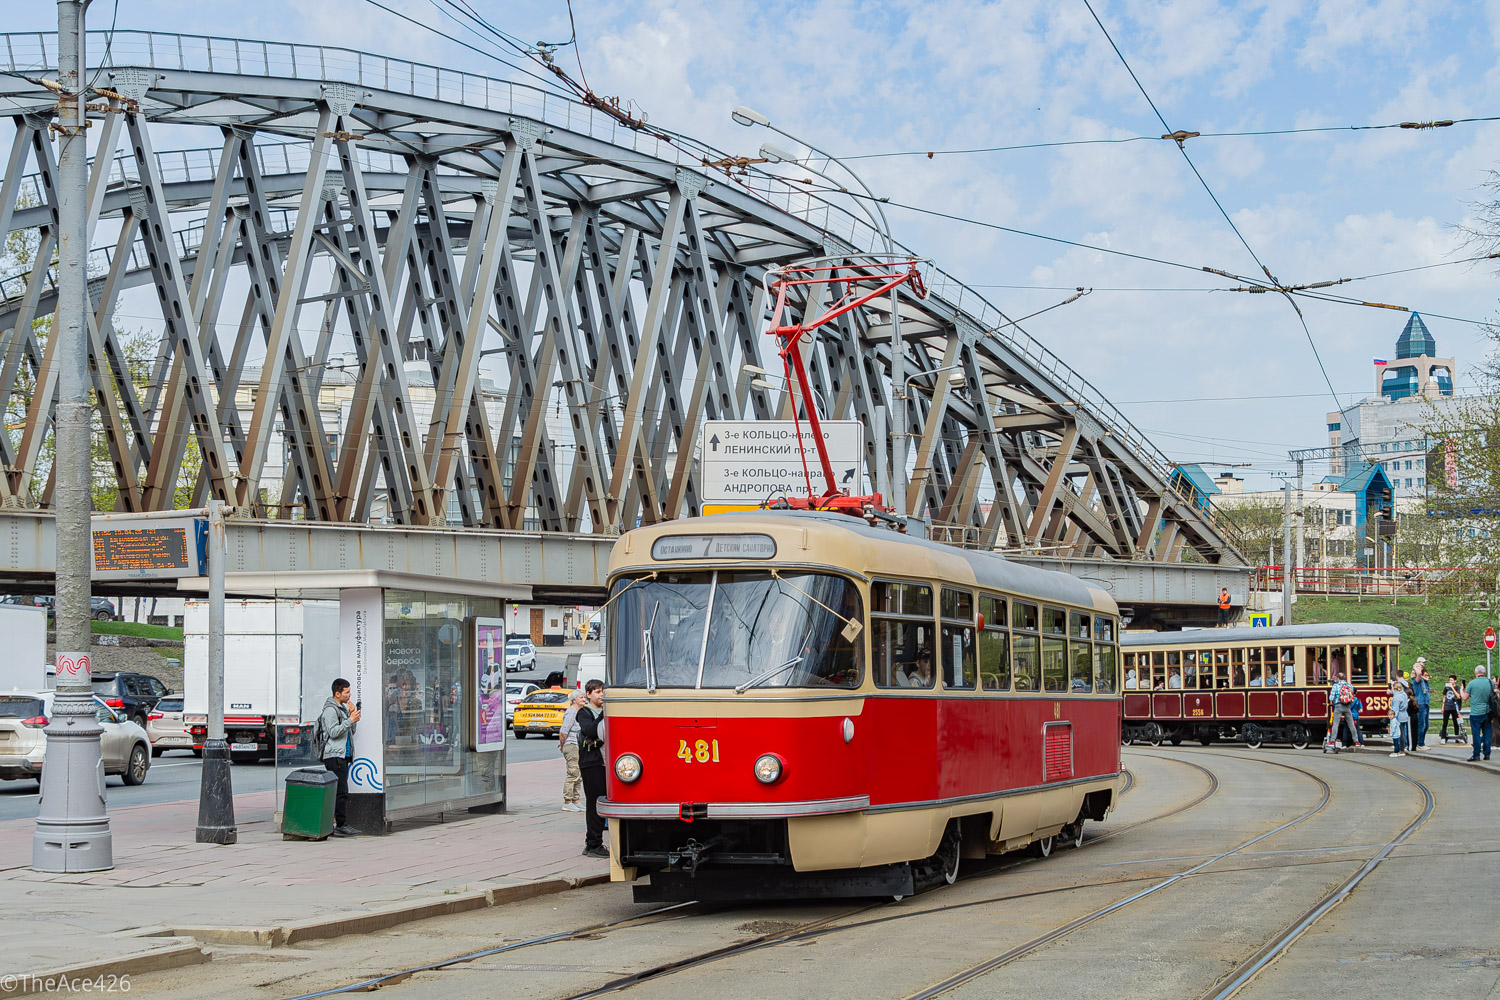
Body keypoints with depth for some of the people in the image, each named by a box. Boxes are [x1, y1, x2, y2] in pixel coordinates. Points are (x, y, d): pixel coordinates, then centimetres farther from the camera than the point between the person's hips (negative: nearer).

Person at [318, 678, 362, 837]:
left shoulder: (343, 707, 20)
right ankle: (341, 825, -12)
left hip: (343, 755, 10)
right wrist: (350, 720, -19)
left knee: (336, 791, 9)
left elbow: (351, 731, 22)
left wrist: (353, 717, 6)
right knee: (341, 791, -12)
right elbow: (333, 732, -18)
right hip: (333, 755, -10)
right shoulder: (330, 709, -10)